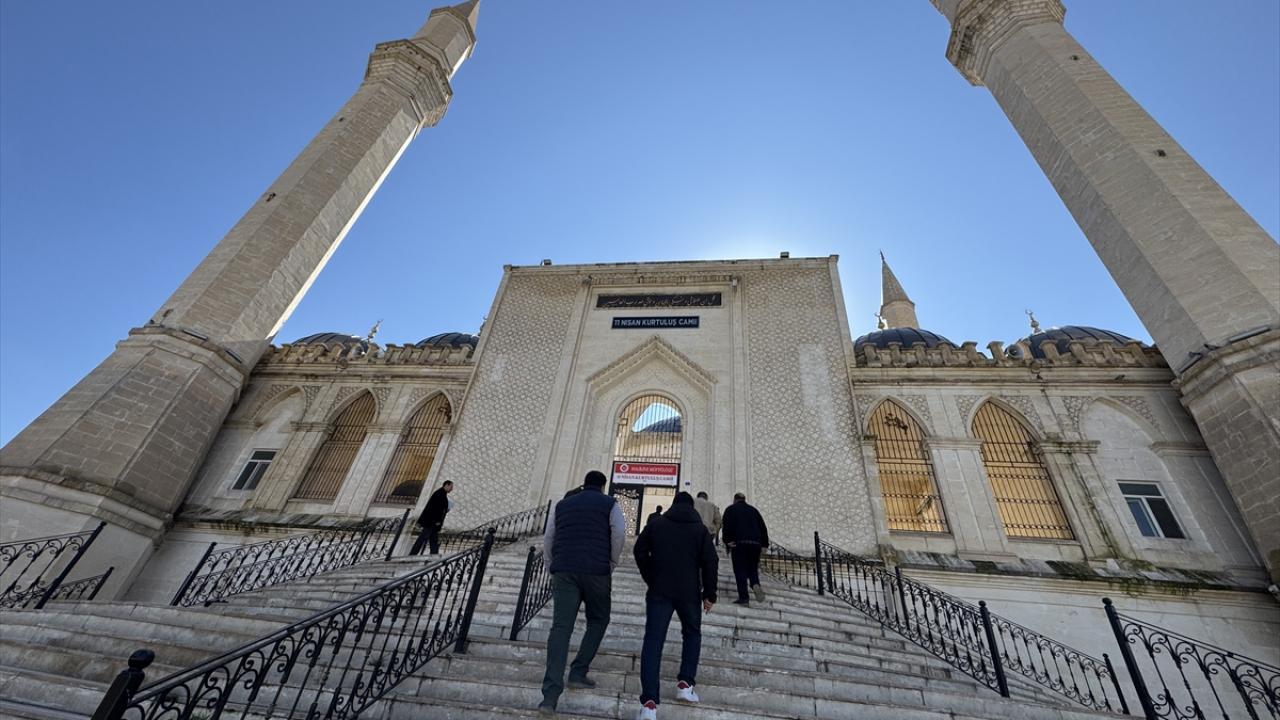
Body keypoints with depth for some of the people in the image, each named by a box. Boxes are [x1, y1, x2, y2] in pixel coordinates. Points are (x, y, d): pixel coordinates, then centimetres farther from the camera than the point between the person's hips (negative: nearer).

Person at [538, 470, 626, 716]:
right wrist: (610, 569, 6)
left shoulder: (562, 505, 19)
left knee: (560, 628, 0)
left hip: (564, 571, 2)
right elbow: (619, 536, -4)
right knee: (598, 621, 19)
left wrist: (552, 569, 18)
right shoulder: (609, 504, 9)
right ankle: (578, 673, 16)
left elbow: (547, 541, 15)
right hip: (596, 572, -2)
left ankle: (550, 694, -8)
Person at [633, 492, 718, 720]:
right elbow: (710, 562, -2)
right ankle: (685, 683, 19)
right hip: (689, 592, 0)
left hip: (659, 591, 0)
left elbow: (640, 551, 2)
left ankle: (649, 701, -8)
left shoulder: (656, 523, 5)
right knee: (692, 633, 24)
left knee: (653, 640, 0)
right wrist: (709, 594, 5)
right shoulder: (700, 529, 3)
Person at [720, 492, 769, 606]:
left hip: (739, 543, -3)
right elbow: (763, 527, 16)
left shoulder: (730, 509, 11)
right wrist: (764, 544, 15)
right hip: (755, 544, 4)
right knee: (752, 568, 14)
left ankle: (743, 597, -7)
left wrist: (728, 542, -4)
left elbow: (726, 527, -3)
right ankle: (756, 585, -13)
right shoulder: (753, 510, 22)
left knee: (740, 570, 0)